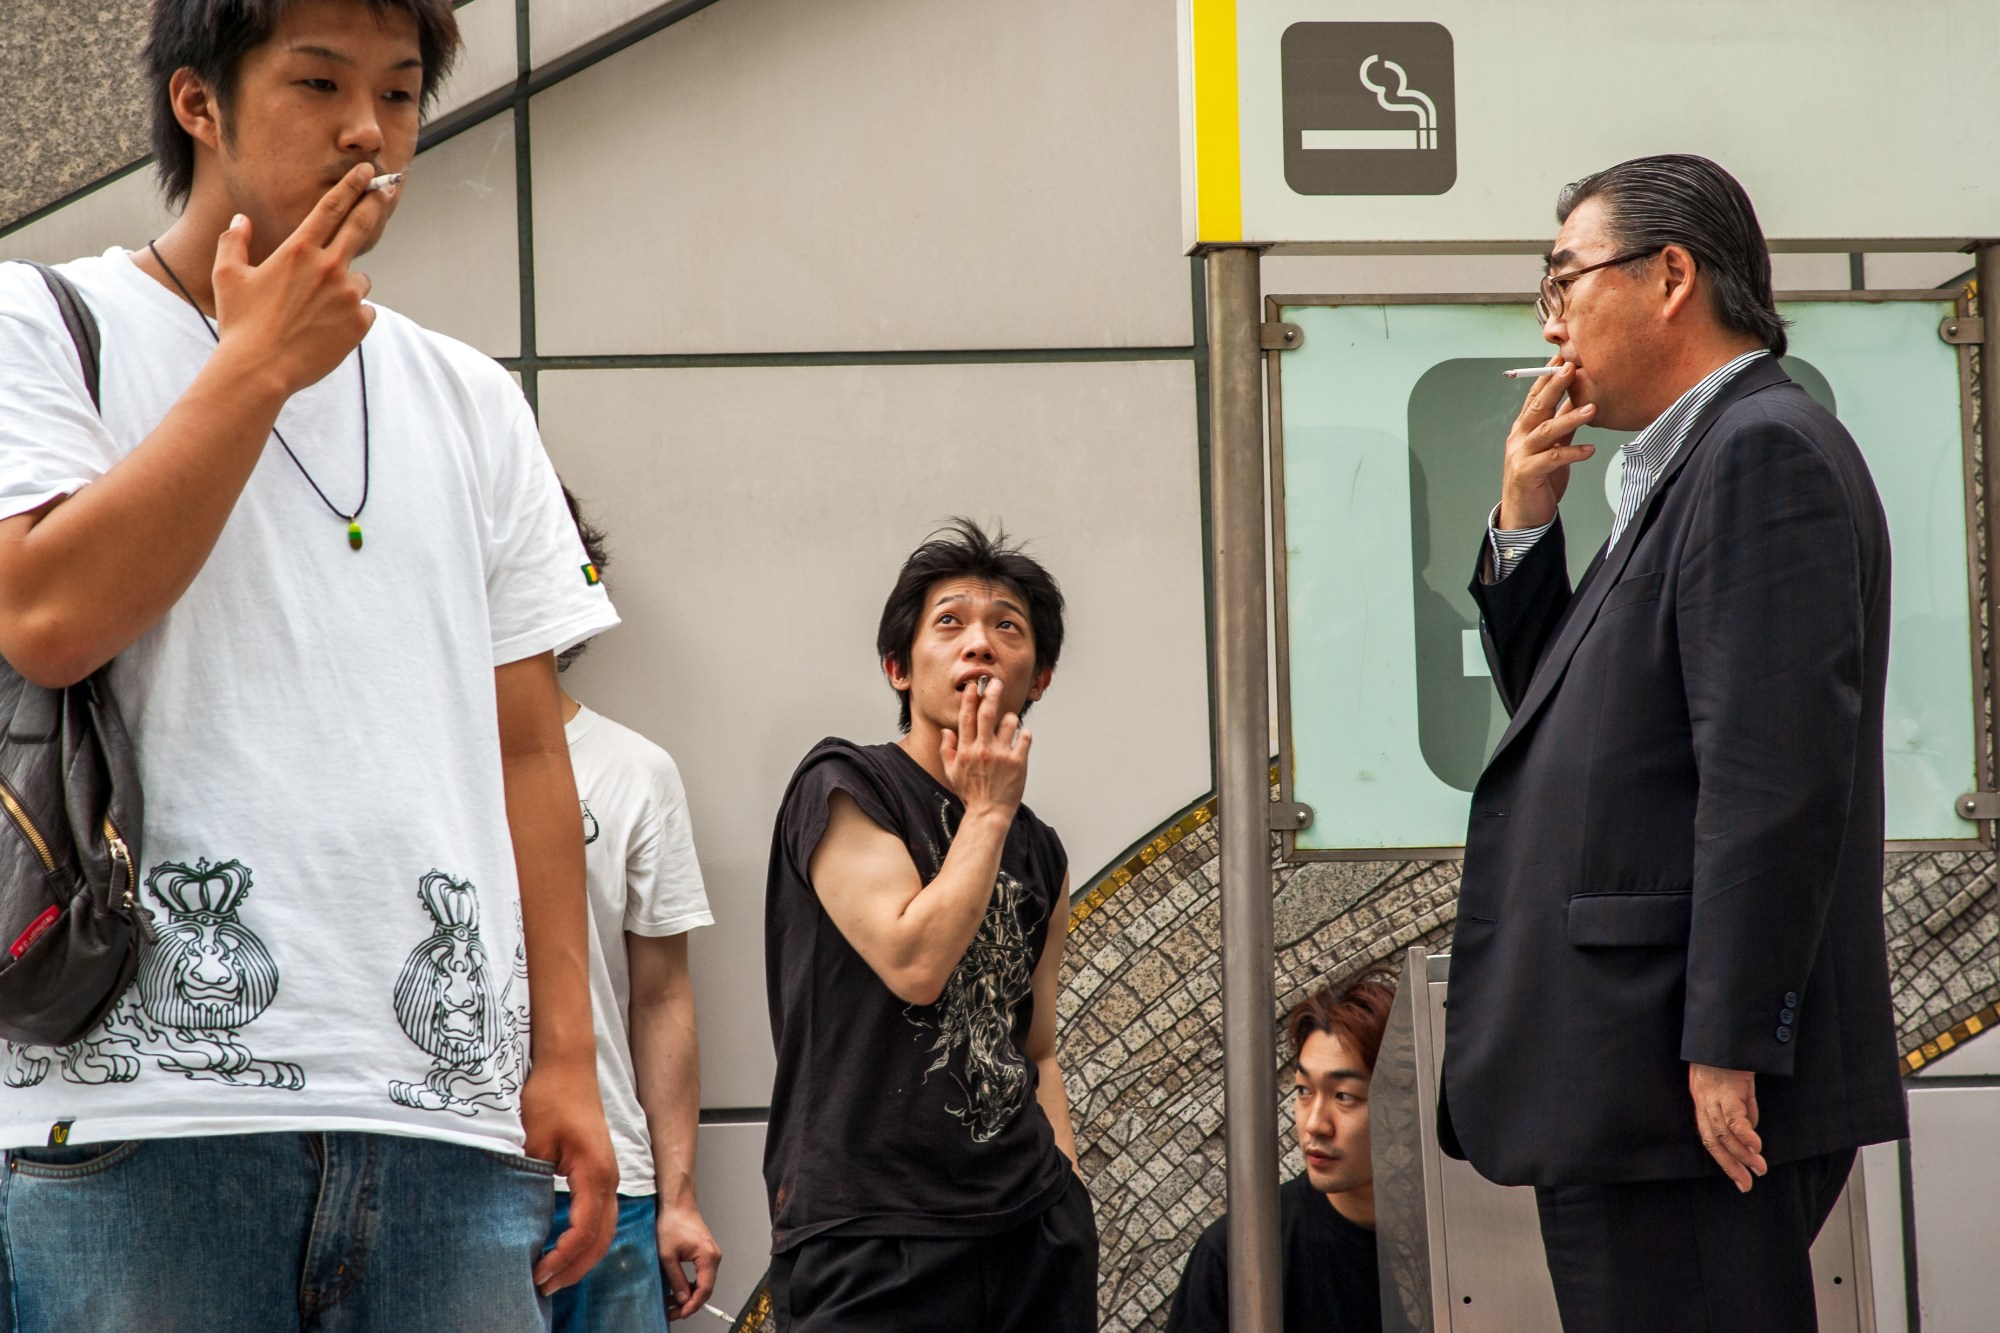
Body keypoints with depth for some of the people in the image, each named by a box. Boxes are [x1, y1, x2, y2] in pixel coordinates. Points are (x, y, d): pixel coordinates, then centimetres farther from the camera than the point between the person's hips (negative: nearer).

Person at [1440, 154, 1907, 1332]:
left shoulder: (1765, 451, -11)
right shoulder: (1691, 467, 21)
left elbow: (1775, 769, -20)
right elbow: (1561, 708, 25)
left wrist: (1727, 1048, -24)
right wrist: (1523, 527, 11)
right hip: (1625, 1092, 10)